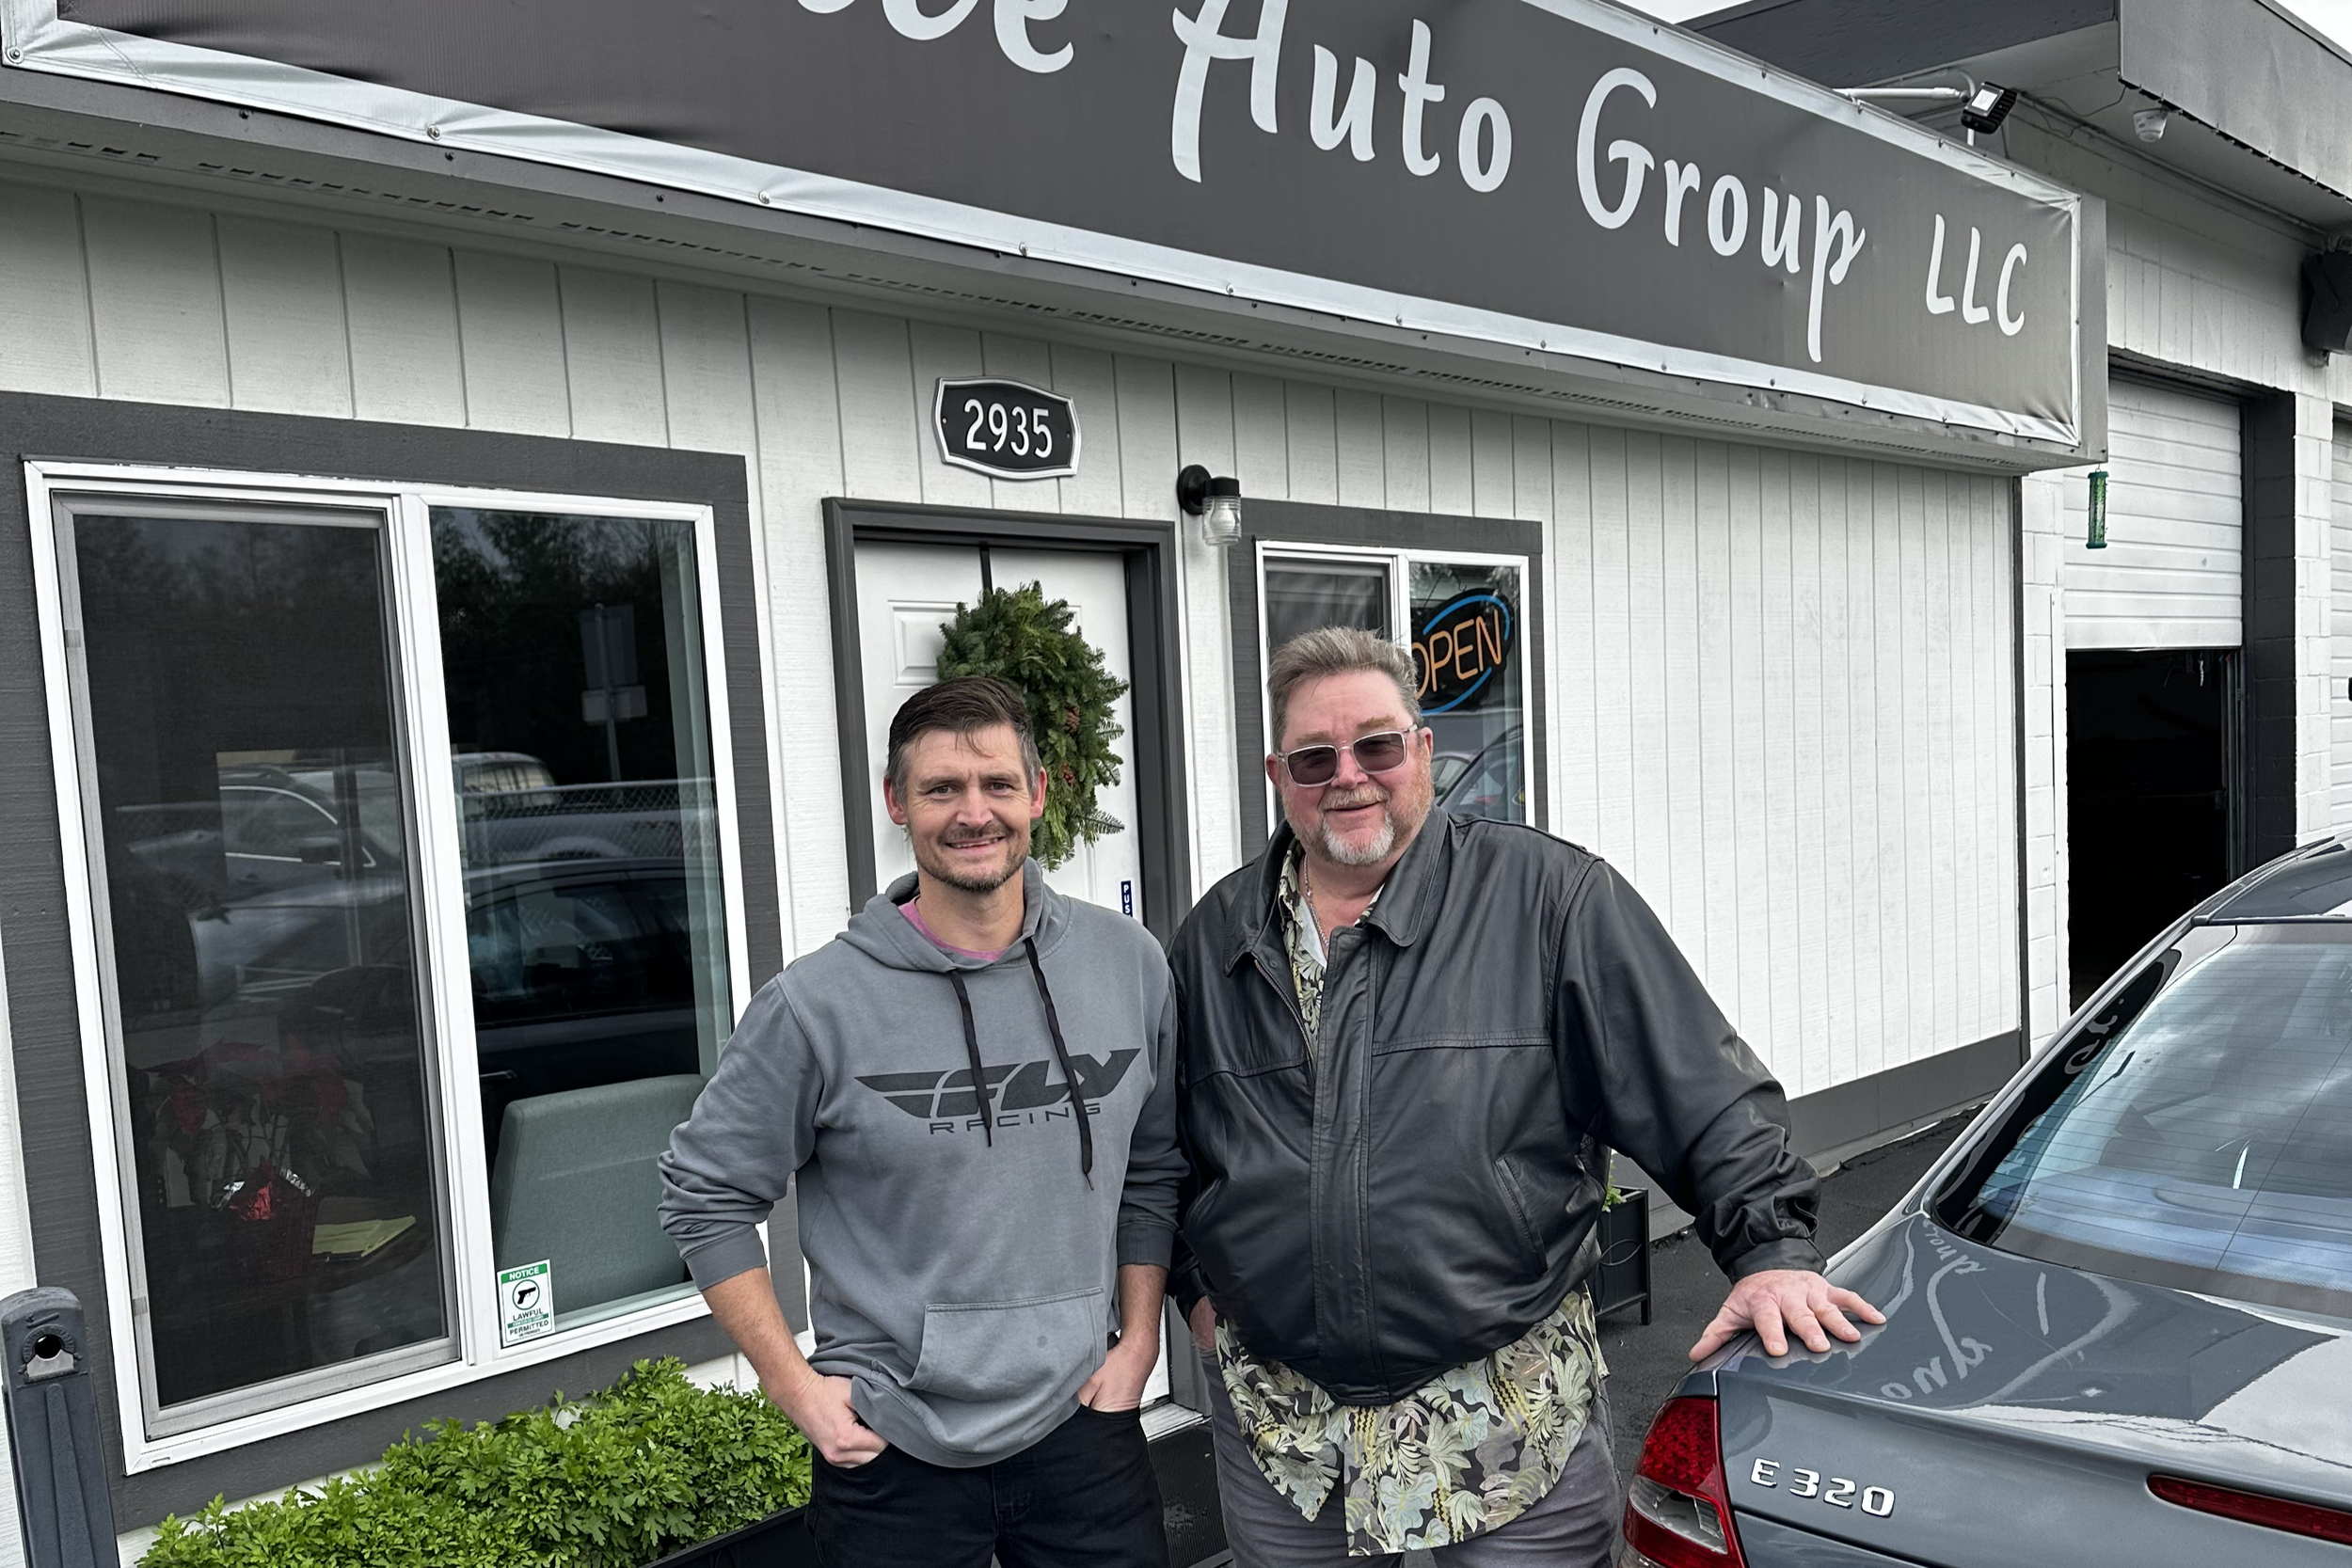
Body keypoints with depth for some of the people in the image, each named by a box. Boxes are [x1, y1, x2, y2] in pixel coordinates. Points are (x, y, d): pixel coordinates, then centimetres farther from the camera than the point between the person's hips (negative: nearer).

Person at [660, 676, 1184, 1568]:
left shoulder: (1129, 965, -2)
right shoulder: (818, 1006, -13)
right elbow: (704, 1193, -3)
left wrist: (1138, 1340, 4)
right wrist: (793, 1383, -5)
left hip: (1079, 1427, 3)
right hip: (890, 1452, -2)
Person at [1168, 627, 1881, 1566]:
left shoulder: (1548, 896, -6)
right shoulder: (1215, 938, 6)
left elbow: (1705, 1092, -6)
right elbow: (1166, 1140, 18)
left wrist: (1770, 1244, -15)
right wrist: (1193, 1280, 10)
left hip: (1515, 1418, -3)